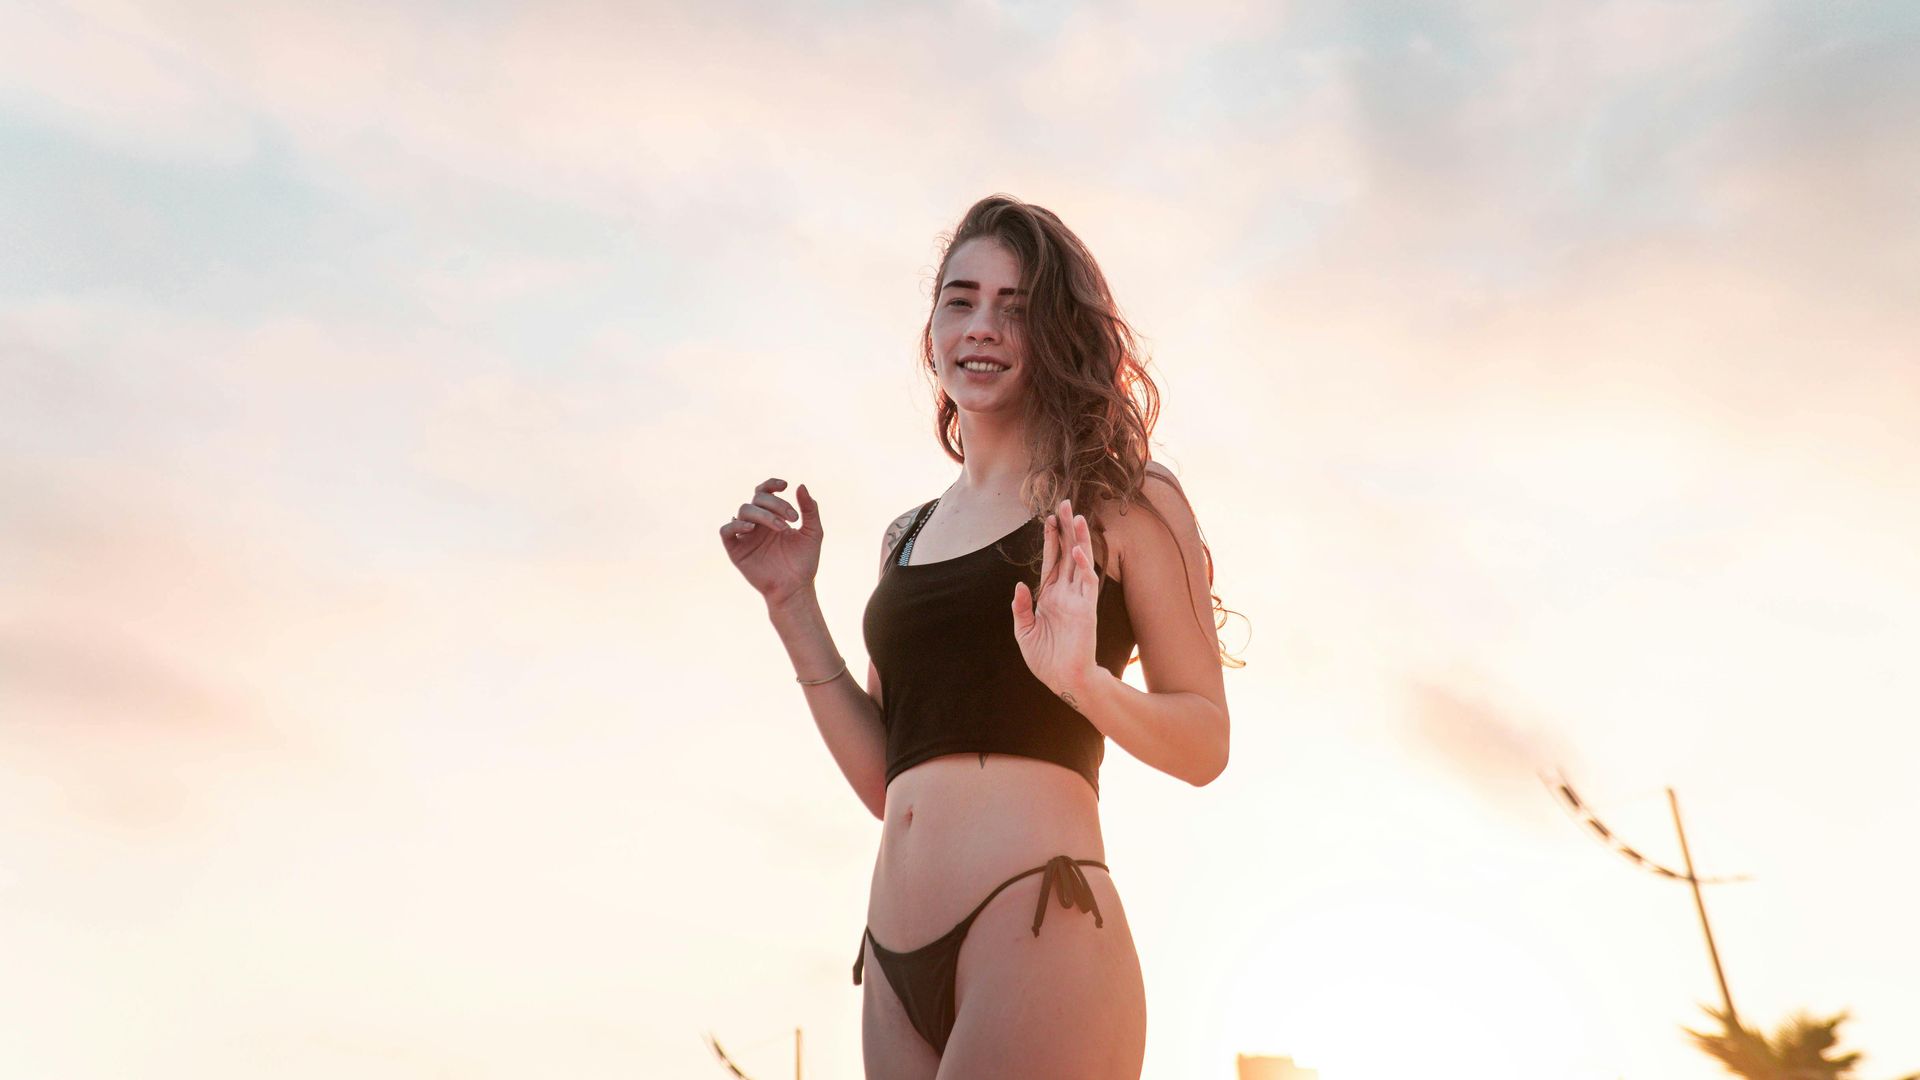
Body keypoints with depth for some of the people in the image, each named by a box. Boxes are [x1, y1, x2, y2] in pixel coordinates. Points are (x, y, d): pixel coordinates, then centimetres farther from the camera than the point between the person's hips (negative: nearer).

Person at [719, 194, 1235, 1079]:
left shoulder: (1124, 503, 2)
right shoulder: (906, 540, 16)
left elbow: (1205, 746, 0)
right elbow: (882, 781, 13)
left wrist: (1083, 681, -19)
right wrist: (793, 605, 6)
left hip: (1036, 927, -5)